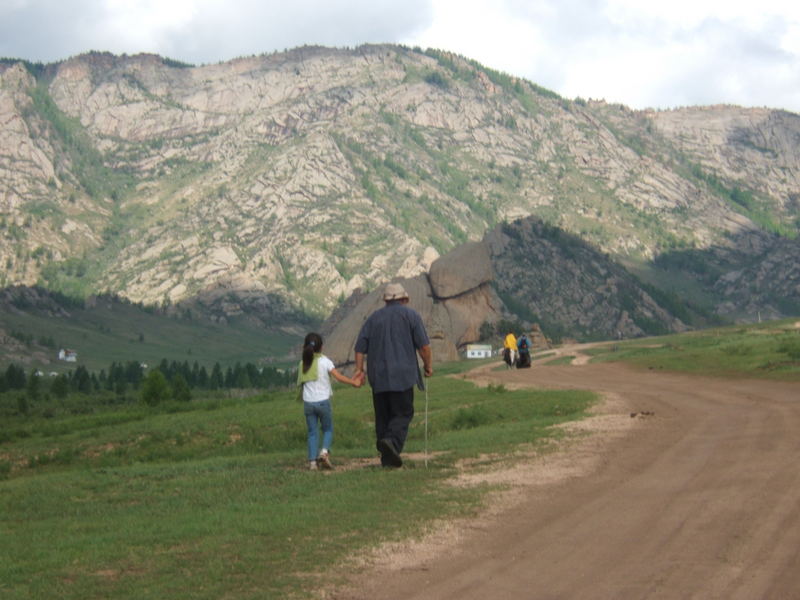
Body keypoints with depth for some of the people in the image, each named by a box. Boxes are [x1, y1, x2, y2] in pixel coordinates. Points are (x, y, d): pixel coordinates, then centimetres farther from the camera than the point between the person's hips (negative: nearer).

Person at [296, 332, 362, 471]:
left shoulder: (302, 364, 5)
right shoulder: (324, 361, -5)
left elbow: (300, 384, 9)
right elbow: (338, 376, -10)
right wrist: (354, 382, -4)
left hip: (308, 402, 3)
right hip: (323, 401, -3)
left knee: (312, 432, 8)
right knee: (328, 429, 12)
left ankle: (312, 461, 0)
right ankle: (325, 451, -12)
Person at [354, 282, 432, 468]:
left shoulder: (374, 317, 15)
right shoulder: (410, 314, 4)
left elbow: (360, 346, 9)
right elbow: (423, 345, -2)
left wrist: (359, 368, 11)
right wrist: (428, 365, 9)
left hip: (378, 376, 4)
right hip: (402, 375, -4)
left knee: (383, 415, 9)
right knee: (403, 413, -3)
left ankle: (387, 457, 6)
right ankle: (392, 441, -29)